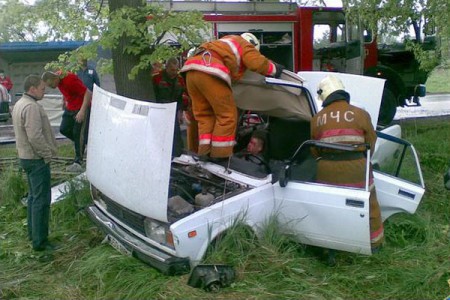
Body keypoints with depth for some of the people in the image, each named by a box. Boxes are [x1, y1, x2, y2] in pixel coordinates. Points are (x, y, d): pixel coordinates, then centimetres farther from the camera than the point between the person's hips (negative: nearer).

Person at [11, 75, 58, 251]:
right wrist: (47, 154, -15)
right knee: (41, 200, -6)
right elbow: (35, 136, -27)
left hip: (26, 156, 11)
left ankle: (33, 233, 30)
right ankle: (39, 241, -2)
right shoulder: (31, 106, -20)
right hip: (36, 159, -11)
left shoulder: (19, 104, 14)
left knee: (34, 197, 20)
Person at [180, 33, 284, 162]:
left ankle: (205, 151, 9)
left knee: (205, 114, 15)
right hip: (209, 73, -8)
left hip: (191, 70, 8)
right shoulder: (245, 46, 15)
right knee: (226, 114, 2)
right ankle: (220, 154, 2)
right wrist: (274, 69, 17)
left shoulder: (227, 42, 37)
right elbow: (258, 63, 3)